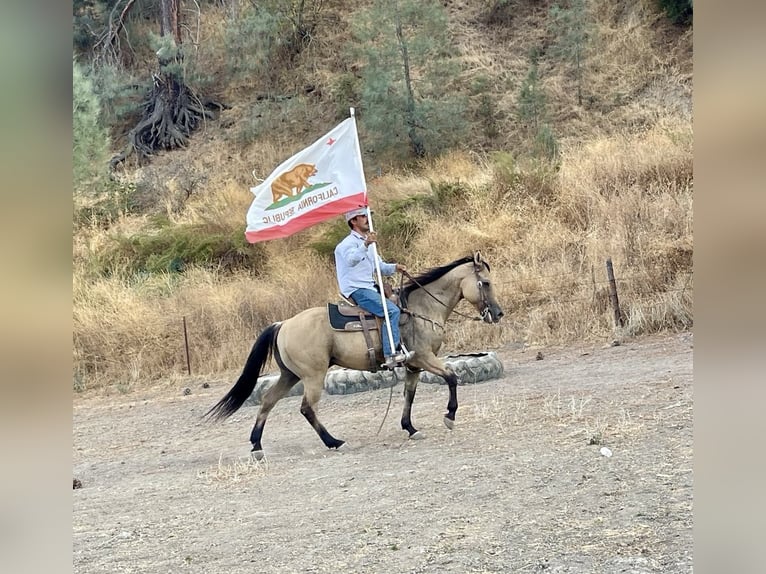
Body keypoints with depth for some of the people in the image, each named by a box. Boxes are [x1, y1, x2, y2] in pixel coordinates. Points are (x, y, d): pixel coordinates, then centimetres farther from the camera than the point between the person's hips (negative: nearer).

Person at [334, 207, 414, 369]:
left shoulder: (367, 242, 22)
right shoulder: (349, 243, -8)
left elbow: (380, 266, 24)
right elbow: (351, 260, -30)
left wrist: (395, 267, 3)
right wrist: (365, 245, -46)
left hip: (369, 287, 10)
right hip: (356, 290, -10)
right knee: (392, 310, -25)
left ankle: (399, 348, 10)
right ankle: (391, 355, -32)